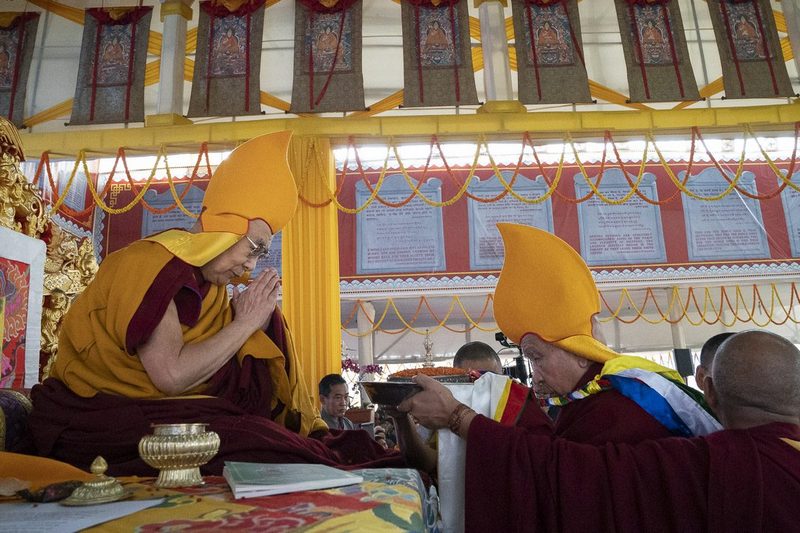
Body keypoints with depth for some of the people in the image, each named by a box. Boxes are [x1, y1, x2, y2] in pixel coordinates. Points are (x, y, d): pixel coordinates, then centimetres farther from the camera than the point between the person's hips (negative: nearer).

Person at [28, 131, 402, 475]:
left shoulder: (208, 283, 4)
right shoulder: (146, 264, -18)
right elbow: (171, 376, -27)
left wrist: (257, 321, -14)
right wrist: (246, 322, -19)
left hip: (156, 407, 8)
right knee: (249, 445, -26)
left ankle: (313, 435, 1)